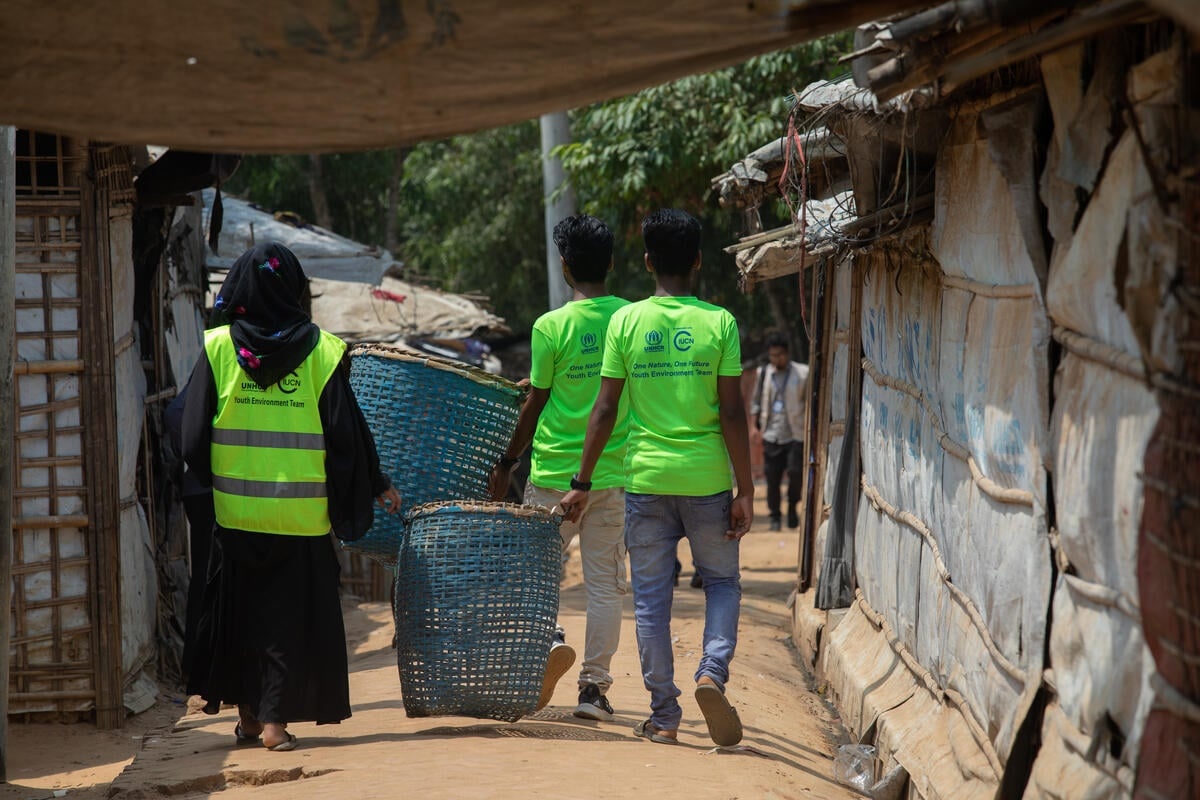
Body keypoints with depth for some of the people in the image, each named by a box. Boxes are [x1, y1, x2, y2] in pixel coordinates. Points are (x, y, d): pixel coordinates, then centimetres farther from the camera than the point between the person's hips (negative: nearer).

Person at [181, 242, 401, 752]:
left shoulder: (218, 347, -3)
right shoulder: (320, 350, -5)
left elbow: (194, 436, -3)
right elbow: (347, 430, -5)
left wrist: (210, 479, 14)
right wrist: (376, 486, 7)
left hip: (237, 510, 1)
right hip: (301, 513, -1)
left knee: (240, 610, 15)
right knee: (292, 612, 6)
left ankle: (248, 714, 19)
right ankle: (274, 718, 2)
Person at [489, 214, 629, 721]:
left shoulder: (551, 327, -10)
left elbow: (536, 405, -4)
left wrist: (506, 463, 9)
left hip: (555, 474, -2)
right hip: (614, 472, 3)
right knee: (605, 584, 7)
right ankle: (595, 686, 8)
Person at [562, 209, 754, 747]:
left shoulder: (626, 321, -1)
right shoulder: (719, 322, -3)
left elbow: (605, 410, -2)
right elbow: (732, 413, -5)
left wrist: (581, 484, 5)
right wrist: (744, 490, -1)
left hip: (646, 477, 1)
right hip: (707, 477, -1)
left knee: (650, 596, 8)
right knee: (722, 581, 17)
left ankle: (664, 717, 9)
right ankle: (712, 672, -6)